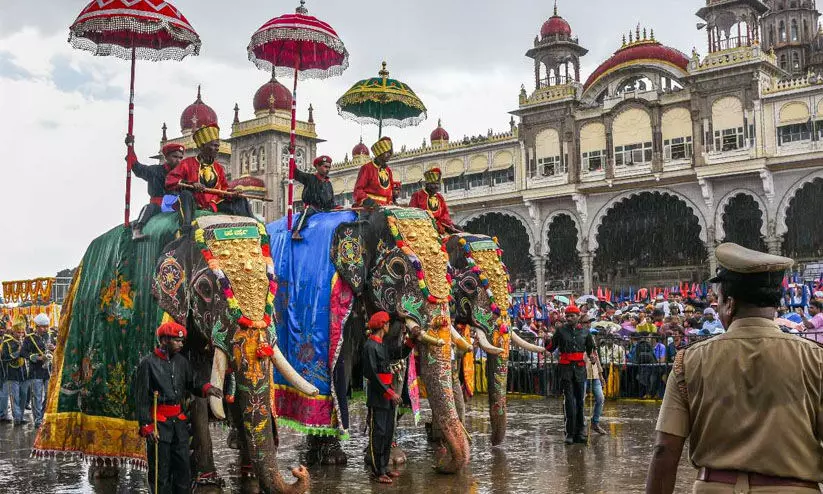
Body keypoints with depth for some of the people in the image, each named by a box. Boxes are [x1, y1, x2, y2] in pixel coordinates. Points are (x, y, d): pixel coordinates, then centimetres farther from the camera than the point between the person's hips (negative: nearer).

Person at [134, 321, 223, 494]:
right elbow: (141, 398, -10)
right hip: (159, 422, -6)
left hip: (179, 421, 6)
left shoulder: (181, 361, 9)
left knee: (183, 467, 10)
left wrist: (206, 389, -6)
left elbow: (192, 384, 17)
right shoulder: (148, 363, -9)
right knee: (160, 470, 1)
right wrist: (147, 426, -15)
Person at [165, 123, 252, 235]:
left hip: (215, 205, 5)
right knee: (186, 195, -35)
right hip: (195, 204, -5)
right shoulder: (187, 163, 3)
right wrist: (191, 184, -21)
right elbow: (170, 181, -6)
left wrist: (232, 193, -5)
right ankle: (186, 229, -49)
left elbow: (224, 188, 20)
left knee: (240, 201, -5)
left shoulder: (218, 167, 18)